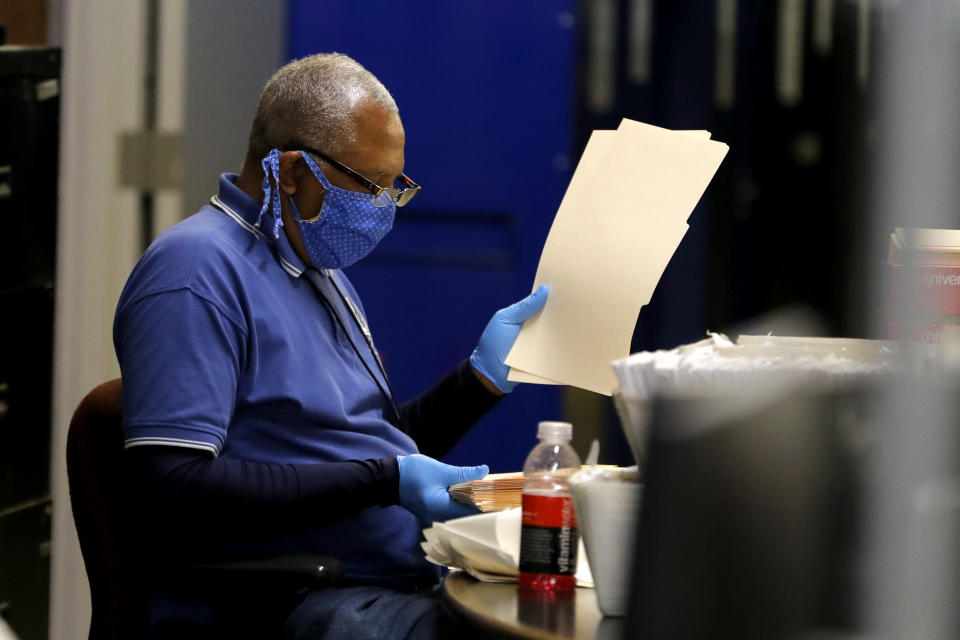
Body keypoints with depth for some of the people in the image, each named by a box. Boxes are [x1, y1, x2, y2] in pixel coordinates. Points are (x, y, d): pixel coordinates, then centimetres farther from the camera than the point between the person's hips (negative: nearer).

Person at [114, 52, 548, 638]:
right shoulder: (199, 271, -11)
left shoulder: (318, 269, 22)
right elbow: (175, 486, -21)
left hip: (404, 581, 9)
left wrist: (482, 375, 13)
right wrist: (385, 480, -20)